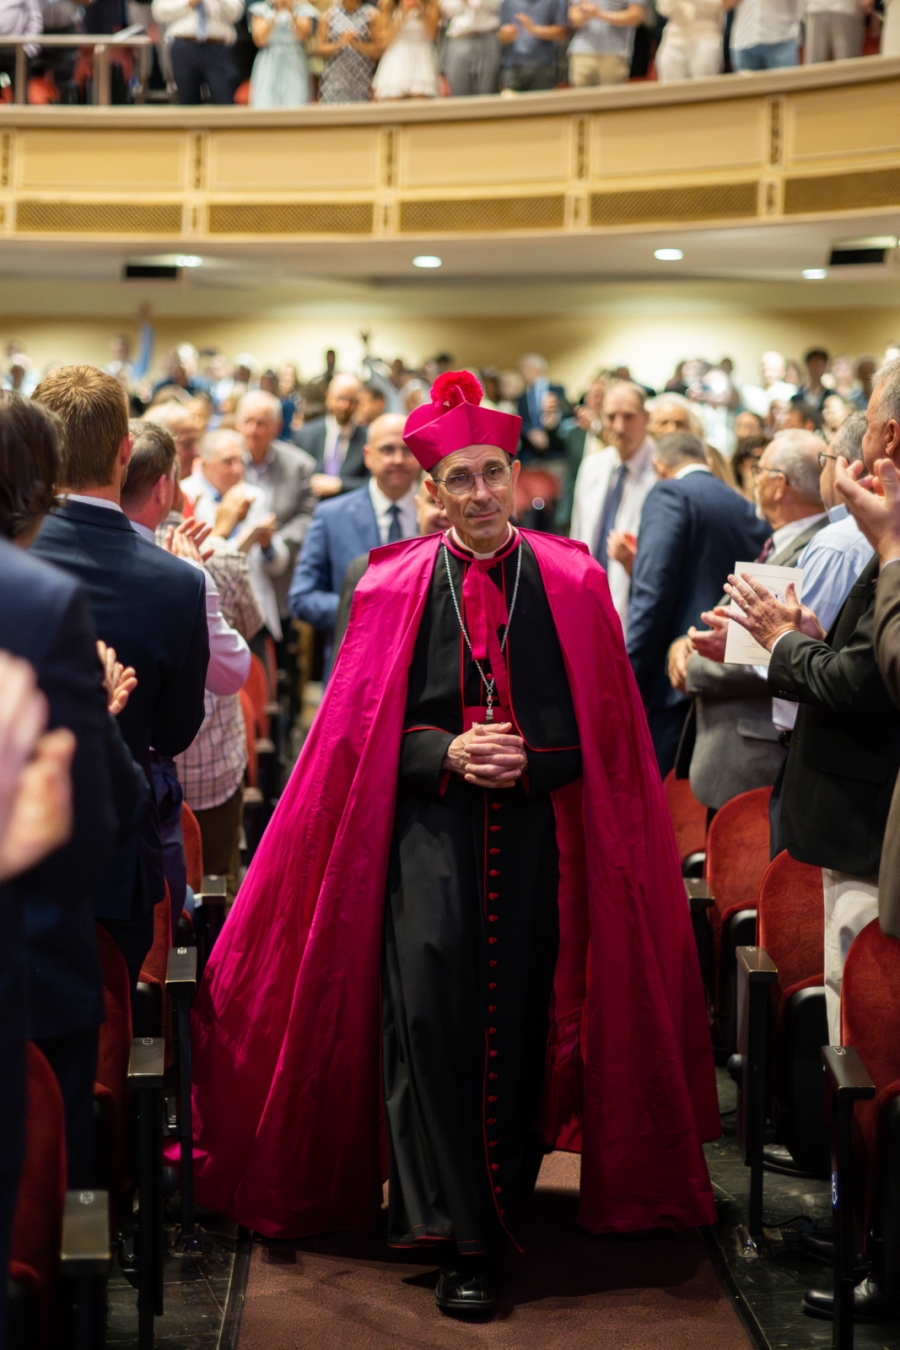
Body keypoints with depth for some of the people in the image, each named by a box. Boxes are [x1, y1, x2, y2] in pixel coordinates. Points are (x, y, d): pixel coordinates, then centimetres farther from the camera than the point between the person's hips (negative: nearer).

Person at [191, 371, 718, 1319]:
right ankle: (458, 1239, -9)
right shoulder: (395, 587, 6)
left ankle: (502, 1195, 20)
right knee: (427, 1009, -13)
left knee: (519, 1017, 1)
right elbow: (365, 727, 5)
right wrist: (448, 753, -12)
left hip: (534, 837, 1)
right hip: (429, 835, -1)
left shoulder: (571, 584, 7)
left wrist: (526, 759, -11)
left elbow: (602, 728, 6)